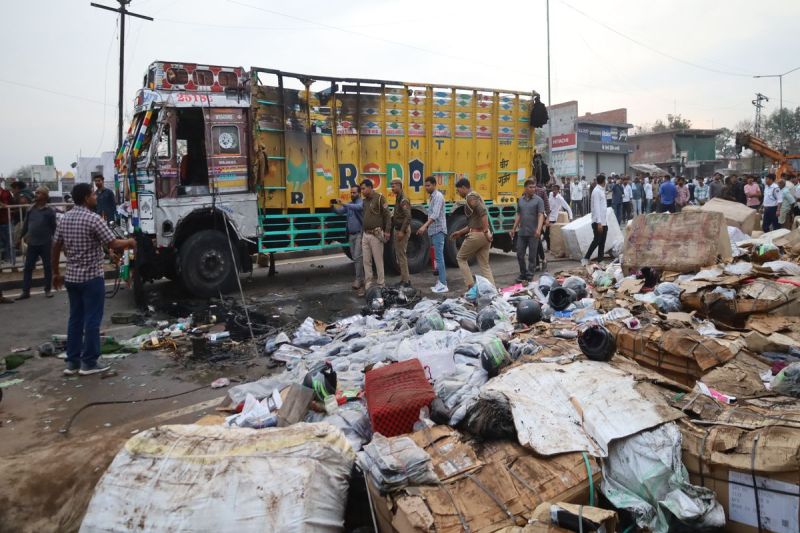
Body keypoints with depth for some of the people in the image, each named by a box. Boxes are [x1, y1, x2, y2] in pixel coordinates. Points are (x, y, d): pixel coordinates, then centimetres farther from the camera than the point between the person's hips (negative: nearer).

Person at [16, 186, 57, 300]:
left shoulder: (50, 211, -9)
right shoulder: (30, 209, 3)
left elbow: (54, 227, -5)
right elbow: (25, 224, 12)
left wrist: (53, 239, -4)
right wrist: (21, 237, 14)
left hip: (45, 244, -4)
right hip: (32, 243, 4)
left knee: (47, 267, 6)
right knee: (28, 267, 5)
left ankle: (48, 290, 18)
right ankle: (25, 292, 12)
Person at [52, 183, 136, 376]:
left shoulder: (65, 218, 9)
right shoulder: (93, 218, -15)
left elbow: (55, 248, 12)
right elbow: (113, 244, -17)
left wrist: (56, 273, 20)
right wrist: (129, 242, 3)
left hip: (71, 277, 7)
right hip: (91, 277, -7)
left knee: (75, 319, 13)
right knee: (92, 320, 0)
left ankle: (72, 362, 17)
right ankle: (89, 363, 5)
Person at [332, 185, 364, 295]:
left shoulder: (361, 203, -9)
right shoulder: (349, 204, 15)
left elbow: (357, 207, -31)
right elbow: (340, 211, 5)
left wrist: (343, 203, -41)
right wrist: (333, 206, -16)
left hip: (359, 234, -8)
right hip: (351, 235, 8)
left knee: (358, 257, -12)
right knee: (354, 258, 11)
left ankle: (358, 280, -9)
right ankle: (361, 279, 20)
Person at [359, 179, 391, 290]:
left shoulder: (379, 198, -8)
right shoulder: (365, 201, 14)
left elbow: (387, 215, -10)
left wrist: (387, 231, -14)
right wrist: (363, 232, 16)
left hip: (376, 235, -7)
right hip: (365, 235, 7)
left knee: (378, 261, 0)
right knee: (366, 261, 8)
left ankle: (381, 285, 9)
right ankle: (369, 285, 15)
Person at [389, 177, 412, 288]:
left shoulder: (404, 200, -16)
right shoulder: (398, 199, 13)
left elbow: (408, 217, -23)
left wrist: (402, 231, -24)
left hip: (403, 230, -10)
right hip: (398, 229, 10)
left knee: (402, 255, -7)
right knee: (399, 255, 14)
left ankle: (406, 281, -1)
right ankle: (403, 279, 22)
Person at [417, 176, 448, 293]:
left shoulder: (438, 196, -12)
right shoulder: (432, 197, 18)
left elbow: (435, 214, -25)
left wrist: (425, 226, -35)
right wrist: (426, 227, 21)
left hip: (438, 231, -10)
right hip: (434, 231, 10)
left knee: (439, 257, -12)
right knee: (438, 257, 12)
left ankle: (443, 285, -12)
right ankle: (442, 281, 18)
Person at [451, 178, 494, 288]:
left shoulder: (471, 197, -10)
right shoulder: (475, 197, 21)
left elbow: (483, 213, -26)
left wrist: (486, 231, -26)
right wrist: (460, 232, 27)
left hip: (476, 235, -9)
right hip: (483, 235, 9)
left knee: (461, 258, 10)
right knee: (485, 265, 10)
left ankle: (471, 286, 7)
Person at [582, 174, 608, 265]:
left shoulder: (602, 190, 14)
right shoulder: (596, 191, -13)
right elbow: (596, 207, -18)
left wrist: (605, 221, 14)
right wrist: (599, 222, -22)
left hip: (603, 221, 8)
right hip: (598, 222, -8)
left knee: (602, 242, 8)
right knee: (597, 241, -7)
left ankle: (600, 261, 12)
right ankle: (585, 259, 1)